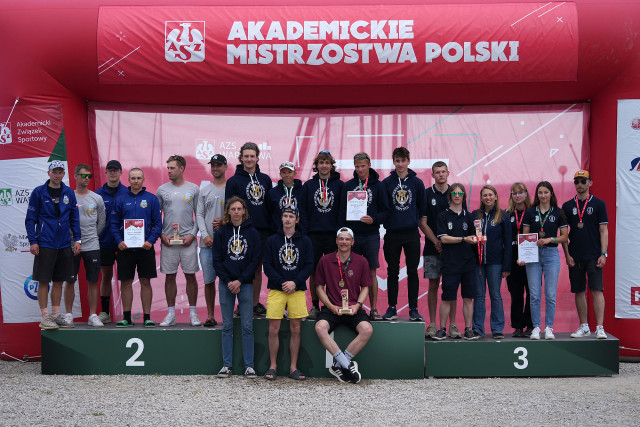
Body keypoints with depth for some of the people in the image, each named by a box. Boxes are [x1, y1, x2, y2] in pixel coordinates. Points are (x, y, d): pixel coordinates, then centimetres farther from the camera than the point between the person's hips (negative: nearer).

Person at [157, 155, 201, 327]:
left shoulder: (194, 189, 4)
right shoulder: (162, 190, 7)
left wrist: (192, 234, -6)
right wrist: (161, 235, -1)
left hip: (188, 240, -1)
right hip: (168, 240, 1)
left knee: (190, 275, 2)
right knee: (170, 276, 4)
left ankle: (193, 313, 11)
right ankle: (171, 314, 12)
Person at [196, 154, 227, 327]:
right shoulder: (204, 191, 13)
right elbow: (199, 215, 9)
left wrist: (224, 220, -12)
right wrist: (205, 235, -4)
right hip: (207, 242, 2)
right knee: (209, 280, 4)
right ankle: (210, 315, 12)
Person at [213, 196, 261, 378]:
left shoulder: (252, 232, 3)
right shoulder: (221, 232, 5)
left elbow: (255, 260, -1)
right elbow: (216, 260, 3)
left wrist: (240, 281, -9)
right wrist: (228, 281, -8)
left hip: (245, 283, -1)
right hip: (226, 284, 1)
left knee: (247, 326, 0)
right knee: (227, 326, 5)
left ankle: (249, 365, 6)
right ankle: (226, 365, 11)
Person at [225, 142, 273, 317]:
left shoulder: (265, 179, 11)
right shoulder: (234, 181, -1)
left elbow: (271, 205, 14)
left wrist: (271, 228, 8)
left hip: (263, 230, 4)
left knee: (258, 268, 10)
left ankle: (256, 303, 18)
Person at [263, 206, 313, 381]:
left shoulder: (305, 241, 8)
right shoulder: (272, 240, 6)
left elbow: (309, 265, 4)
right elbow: (267, 265, 2)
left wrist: (295, 282, -10)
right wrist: (282, 283, -10)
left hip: (297, 289, 1)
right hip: (276, 289, 0)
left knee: (295, 329, 3)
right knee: (273, 329, -2)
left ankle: (293, 367, 11)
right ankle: (273, 366, 9)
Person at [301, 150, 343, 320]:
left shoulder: (339, 185, 6)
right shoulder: (308, 185, 8)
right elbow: (302, 210, 7)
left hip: (333, 234, -1)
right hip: (313, 234, 1)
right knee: (314, 272, 4)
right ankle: (315, 306, 13)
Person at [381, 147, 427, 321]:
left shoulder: (417, 183, 5)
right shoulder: (386, 183, 4)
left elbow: (423, 211, 9)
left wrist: (428, 233, 6)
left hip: (412, 234, 0)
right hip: (392, 233, 0)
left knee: (412, 272, 4)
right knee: (392, 272, 6)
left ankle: (413, 309, 10)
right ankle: (392, 308, 13)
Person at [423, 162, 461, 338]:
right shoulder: (426, 195, 4)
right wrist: (436, 242, -8)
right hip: (432, 249, -1)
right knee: (433, 285, 2)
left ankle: (452, 324, 8)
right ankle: (432, 324, 8)